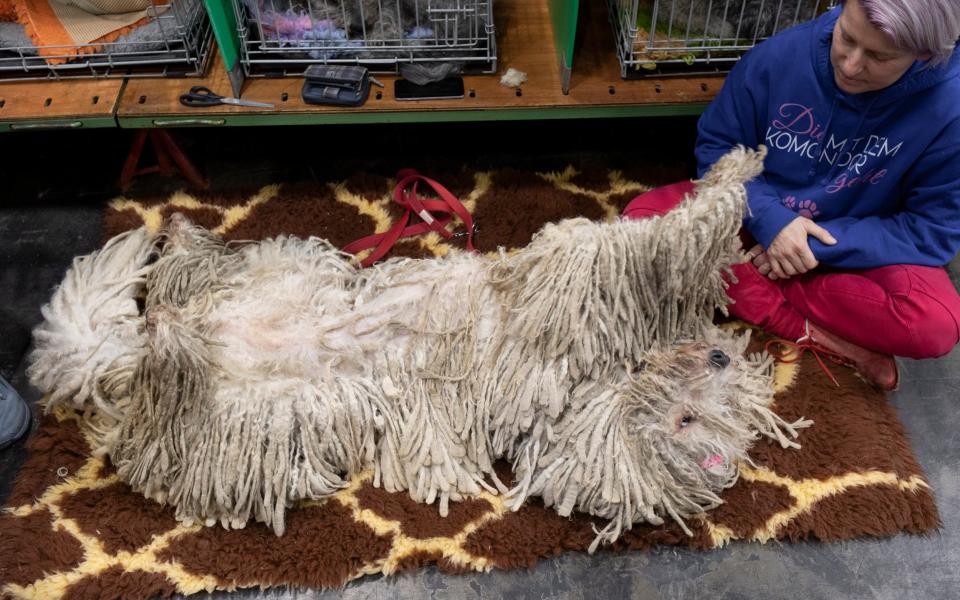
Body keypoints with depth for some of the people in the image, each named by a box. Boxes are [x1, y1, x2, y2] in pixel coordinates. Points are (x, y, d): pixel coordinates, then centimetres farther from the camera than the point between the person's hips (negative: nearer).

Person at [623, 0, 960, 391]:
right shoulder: (781, 55, -19)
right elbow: (716, 146, -7)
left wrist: (824, 246, -24)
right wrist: (769, 218, -23)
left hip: (855, 249, -2)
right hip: (755, 218, 3)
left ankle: (748, 289, -19)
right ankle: (812, 332, -25)